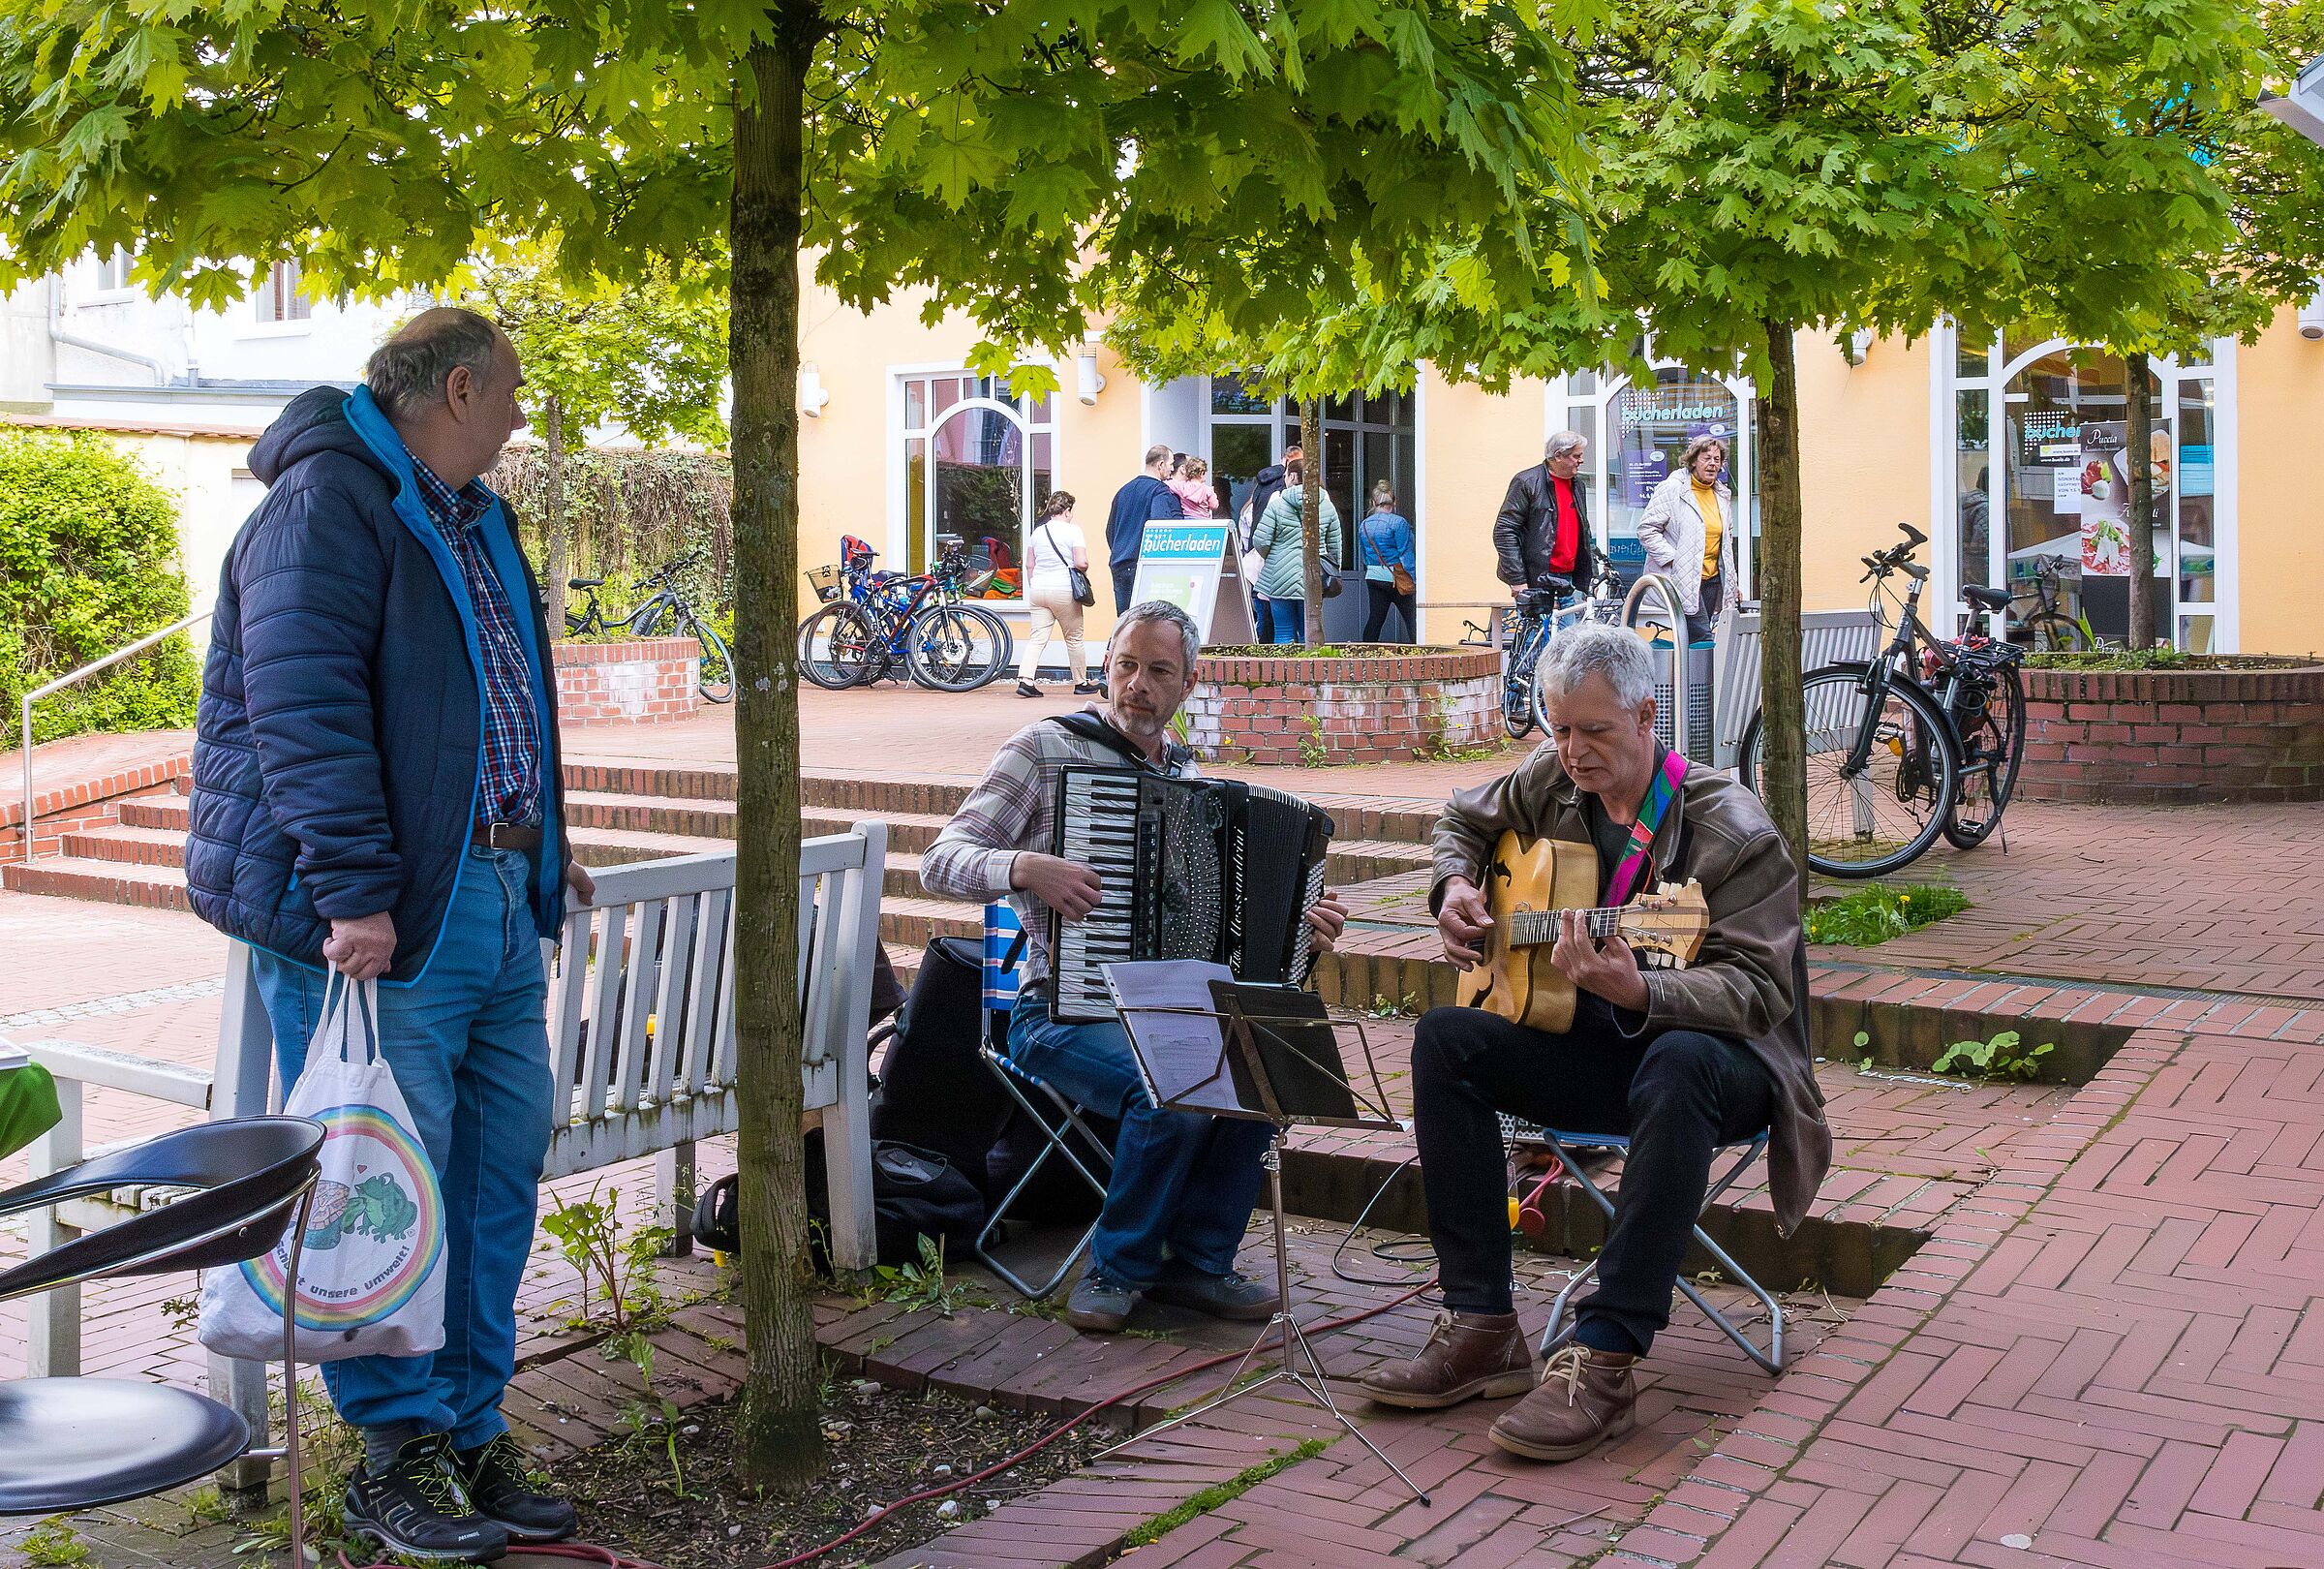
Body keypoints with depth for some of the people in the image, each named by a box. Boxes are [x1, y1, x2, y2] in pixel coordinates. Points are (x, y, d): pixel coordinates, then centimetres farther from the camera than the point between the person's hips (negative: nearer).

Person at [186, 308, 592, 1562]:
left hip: (494, 905, 9)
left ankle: (471, 1433, 21)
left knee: (501, 1163, 9)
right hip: (382, 916, -9)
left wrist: (541, 849, 32)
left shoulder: (467, 517, 22)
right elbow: (303, 706, -19)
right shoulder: (327, 499, -9)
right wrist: (355, 891, -24)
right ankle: (395, 1459, 8)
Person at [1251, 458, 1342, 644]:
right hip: (1313, 579, 2)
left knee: (1284, 633, 3)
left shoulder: (1276, 505, -6)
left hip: (1280, 578, -2)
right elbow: (1335, 546, 10)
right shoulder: (1327, 507, 4)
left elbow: (1260, 541, -8)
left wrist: (1268, 558, 13)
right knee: (1308, 633, 8)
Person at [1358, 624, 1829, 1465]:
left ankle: (1603, 1358, -39)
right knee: (1444, 1040, -18)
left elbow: (1759, 992, -23)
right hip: (1593, 1047, 6)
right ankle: (1481, 1327, -19)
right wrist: (1456, 887, 2)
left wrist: (1637, 994, -40)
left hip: (1720, 1056, -6)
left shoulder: (1730, 831, -16)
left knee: (1679, 1065, -41)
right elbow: (1462, 820, 24)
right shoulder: (1553, 781, 3)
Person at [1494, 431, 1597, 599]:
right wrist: (1517, 580, -15)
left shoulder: (1577, 487, 17)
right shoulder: (1526, 482, -6)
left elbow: (1584, 535, 26)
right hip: (1535, 581, -7)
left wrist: (1592, 576, 17)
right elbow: (1504, 532, -10)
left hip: (1567, 578, 7)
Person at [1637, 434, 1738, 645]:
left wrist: (1730, 580, 21)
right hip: (1682, 580, -7)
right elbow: (1647, 529, -8)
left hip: (1712, 579, 7)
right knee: (1702, 638, -16)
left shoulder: (1722, 494, 17)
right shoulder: (1671, 489, -5)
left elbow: (1727, 533, 31)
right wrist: (1672, 559, -15)